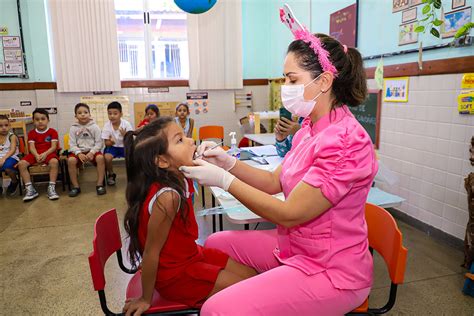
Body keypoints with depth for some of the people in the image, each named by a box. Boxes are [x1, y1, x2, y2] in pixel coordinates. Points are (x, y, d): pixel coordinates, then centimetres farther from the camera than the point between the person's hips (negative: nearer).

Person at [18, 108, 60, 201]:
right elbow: (32, 147, 0)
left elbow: (53, 147, -5)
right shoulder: (31, 133, 12)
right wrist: (36, 155, -22)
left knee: (54, 161, -38)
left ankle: (51, 188, -32)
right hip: (35, 154, 3)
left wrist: (45, 154, -24)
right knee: (21, 163, -24)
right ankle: (30, 189, -19)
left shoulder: (52, 132, 4)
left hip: (48, 153, -3)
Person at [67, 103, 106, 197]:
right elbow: (72, 144, 0)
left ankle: (100, 184, -22)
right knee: (71, 160, -29)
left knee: (100, 157, -33)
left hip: (93, 150, -1)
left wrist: (92, 152, -19)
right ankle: (76, 186, -15)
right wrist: (79, 153, -18)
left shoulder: (95, 126, 1)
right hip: (79, 151, 1)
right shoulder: (73, 128, 5)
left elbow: (99, 143, -2)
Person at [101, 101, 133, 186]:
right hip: (112, 147, 1)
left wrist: (125, 135, -34)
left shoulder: (126, 124, -15)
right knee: (107, 157, -28)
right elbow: (107, 143, -8)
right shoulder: (107, 126, -12)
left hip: (125, 146, -1)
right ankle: (111, 174, 3)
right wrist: (110, 141, -32)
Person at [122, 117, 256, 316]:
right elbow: (151, 251, -25)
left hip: (190, 255, 8)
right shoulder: (167, 196, -33)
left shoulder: (178, 180, -9)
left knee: (251, 274, 12)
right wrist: (145, 299, -15)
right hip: (176, 274, -8)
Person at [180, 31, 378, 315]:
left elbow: (289, 214, -25)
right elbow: (275, 182, 8)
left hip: (330, 270, -9)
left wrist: (223, 180, -20)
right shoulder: (310, 128, 4)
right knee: (215, 244, 17)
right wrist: (229, 162, -6)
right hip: (294, 246, 9)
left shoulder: (346, 141, -26)